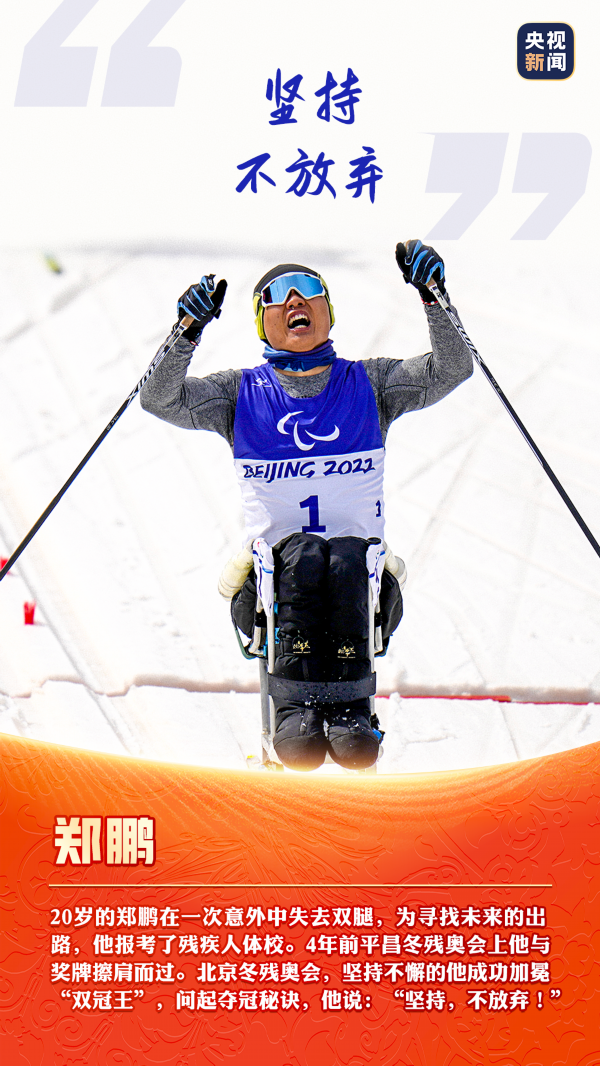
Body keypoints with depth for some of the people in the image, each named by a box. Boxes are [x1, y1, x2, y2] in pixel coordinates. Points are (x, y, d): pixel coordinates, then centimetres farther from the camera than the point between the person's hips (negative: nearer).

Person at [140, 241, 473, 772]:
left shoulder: (368, 384, 15)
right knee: (303, 552, -33)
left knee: (346, 557, -33)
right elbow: (160, 399, -1)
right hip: (272, 576, 0)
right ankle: (296, 709, -37)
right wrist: (188, 331, -17)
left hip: (363, 581, 0)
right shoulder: (241, 393, 13)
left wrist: (432, 295, -11)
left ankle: (350, 712, -37)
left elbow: (453, 369, 3)